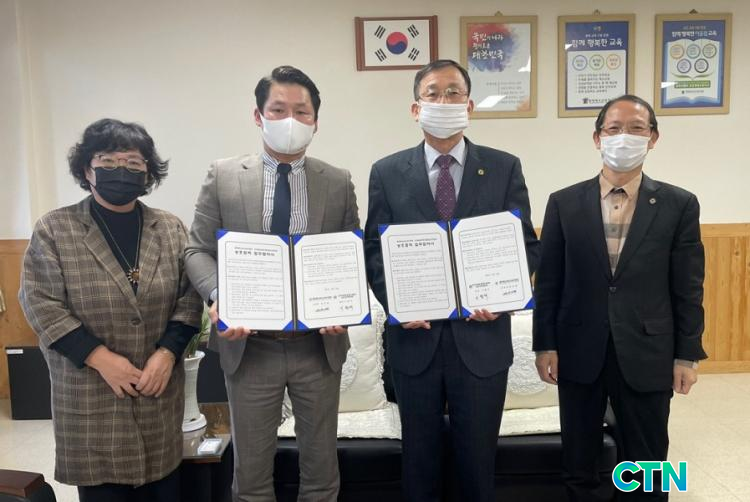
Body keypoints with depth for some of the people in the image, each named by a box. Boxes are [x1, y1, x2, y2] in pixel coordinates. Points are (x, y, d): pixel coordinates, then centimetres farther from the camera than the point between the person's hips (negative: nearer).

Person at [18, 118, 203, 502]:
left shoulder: (171, 229, 3)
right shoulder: (54, 229, -3)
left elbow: (189, 298, 2)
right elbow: (40, 303, -7)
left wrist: (168, 353, -12)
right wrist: (100, 358, -15)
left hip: (159, 389, 2)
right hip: (90, 392, -2)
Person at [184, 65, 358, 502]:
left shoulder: (339, 183, 2)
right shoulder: (223, 176, 0)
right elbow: (198, 250, 1)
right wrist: (218, 295, -18)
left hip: (319, 346, 1)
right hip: (250, 347, 0)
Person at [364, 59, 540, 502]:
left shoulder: (504, 167, 2)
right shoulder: (387, 172, 2)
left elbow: (527, 245, 3)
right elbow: (375, 249, 3)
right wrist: (395, 302, -12)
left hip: (482, 336, 0)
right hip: (415, 337, 1)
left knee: (479, 455, 15)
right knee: (419, 454, 17)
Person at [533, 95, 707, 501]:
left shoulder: (679, 205, -1)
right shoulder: (564, 203, 0)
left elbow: (688, 287, 1)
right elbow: (548, 281, 0)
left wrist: (687, 355, -1)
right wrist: (545, 344, -2)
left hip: (646, 355, 0)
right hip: (579, 353, 1)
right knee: (579, 465, 15)